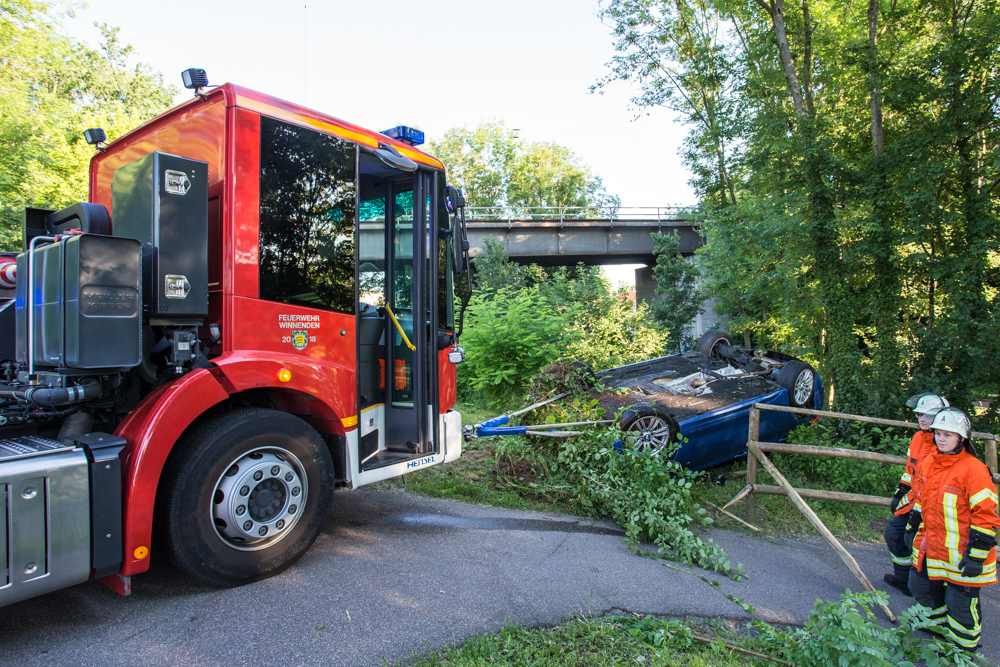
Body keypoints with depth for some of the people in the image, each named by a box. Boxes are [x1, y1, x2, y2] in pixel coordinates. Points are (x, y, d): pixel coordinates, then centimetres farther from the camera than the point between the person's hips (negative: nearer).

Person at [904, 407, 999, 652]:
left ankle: (964, 650, 27)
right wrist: (912, 529, 21)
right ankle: (942, 625, 45)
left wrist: (977, 556, -17)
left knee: (960, 603, 5)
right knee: (920, 587, 19)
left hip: (960, 555, -7)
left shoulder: (973, 470, -18)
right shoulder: (927, 464, 4)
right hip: (929, 547, 7)